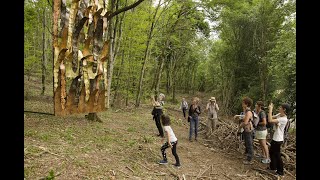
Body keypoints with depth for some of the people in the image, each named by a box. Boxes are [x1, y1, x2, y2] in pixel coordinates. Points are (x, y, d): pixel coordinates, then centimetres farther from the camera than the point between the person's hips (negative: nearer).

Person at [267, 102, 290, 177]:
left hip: (278, 140, -9)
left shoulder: (284, 119, -26)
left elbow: (270, 120, -36)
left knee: (277, 155, 5)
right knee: (271, 152, 22)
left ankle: (280, 171, 22)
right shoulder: (279, 116, 2)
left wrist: (270, 109, -30)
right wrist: (270, 109, -8)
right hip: (275, 138, 9)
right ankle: (273, 166, 39)